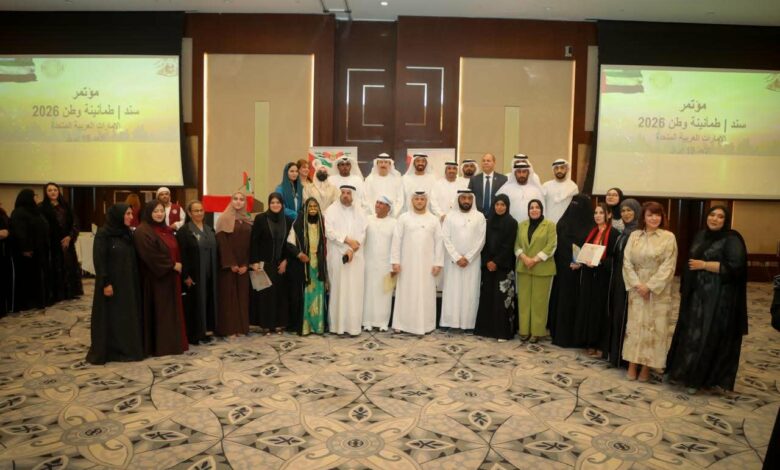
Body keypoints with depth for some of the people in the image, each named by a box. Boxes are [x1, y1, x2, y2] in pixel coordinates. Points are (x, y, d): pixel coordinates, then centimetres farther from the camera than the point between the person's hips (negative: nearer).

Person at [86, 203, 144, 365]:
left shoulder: (128, 233, 8)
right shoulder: (103, 234, -12)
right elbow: (99, 261, -14)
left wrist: (134, 281, 8)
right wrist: (105, 283, -18)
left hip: (128, 281, 7)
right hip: (112, 282, -7)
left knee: (129, 315, 9)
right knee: (111, 318, 2)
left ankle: (128, 348, 19)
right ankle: (107, 351, 13)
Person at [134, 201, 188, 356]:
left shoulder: (167, 230, 14)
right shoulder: (143, 232, -13)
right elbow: (152, 256, -20)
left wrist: (178, 265, 2)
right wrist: (173, 265, -15)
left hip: (171, 277, 8)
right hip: (155, 278, -8)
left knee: (171, 310, 11)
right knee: (157, 311, -2)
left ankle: (172, 343, 19)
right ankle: (158, 345, 7)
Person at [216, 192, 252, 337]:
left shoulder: (248, 221, 12)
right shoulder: (224, 219, -3)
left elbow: (250, 244, 7)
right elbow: (222, 243, -10)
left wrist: (246, 264, -4)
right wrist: (231, 264, -16)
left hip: (243, 265, 5)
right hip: (228, 264, -5)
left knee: (242, 295, 7)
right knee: (228, 295, -1)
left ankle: (241, 327, 14)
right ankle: (228, 329, 4)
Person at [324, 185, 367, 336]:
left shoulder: (359, 210, 8)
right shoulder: (332, 210, 2)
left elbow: (363, 233, 1)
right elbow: (329, 231, -9)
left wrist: (352, 249, -11)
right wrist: (347, 240, -16)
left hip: (356, 256, 2)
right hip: (337, 256, -2)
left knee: (355, 290, 1)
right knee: (338, 289, 0)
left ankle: (353, 325, 5)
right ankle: (337, 324, 6)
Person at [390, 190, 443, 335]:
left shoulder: (434, 220, 4)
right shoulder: (403, 218, 1)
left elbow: (439, 242, 2)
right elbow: (396, 240, -2)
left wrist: (438, 263, -3)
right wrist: (395, 261, -7)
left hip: (427, 264, 1)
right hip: (407, 263, -1)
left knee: (426, 294, 5)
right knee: (406, 293, 3)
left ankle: (426, 325, 13)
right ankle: (401, 324, 9)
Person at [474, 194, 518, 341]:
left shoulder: (512, 223, -4)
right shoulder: (489, 221, 11)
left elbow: (509, 246, -9)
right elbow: (485, 243, 9)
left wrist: (496, 262, -13)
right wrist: (487, 261, -3)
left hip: (503, 266, -5)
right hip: (488, 265, 5)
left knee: (502, 297, -6)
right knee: (487, 296, 5)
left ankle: (503, 331, -1)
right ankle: (487, 328, 13)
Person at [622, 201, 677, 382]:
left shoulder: (668, 237, -3)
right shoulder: (634, 236, 5)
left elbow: (668, 267, -8)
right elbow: (627, 262, 1)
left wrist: (650, 286, -14)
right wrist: (637, 284, -11)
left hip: (658, 290, -2)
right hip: (637, 288, 2)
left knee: (654, 326, 1)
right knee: (635, 325, 4)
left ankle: (647, 367, 9)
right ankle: (632, 365, 10)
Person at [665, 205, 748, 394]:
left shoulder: (732, 239, -10)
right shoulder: (701, 236, 12)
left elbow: (734, 267, -20)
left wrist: (704, 265, -16)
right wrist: (683, 289, 16)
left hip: (718, 298, -7)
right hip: (696, 295, 7)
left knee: (709, 336, -1)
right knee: (690, 333, 13)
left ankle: (698, 378, 9)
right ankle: (686, 372, 25)